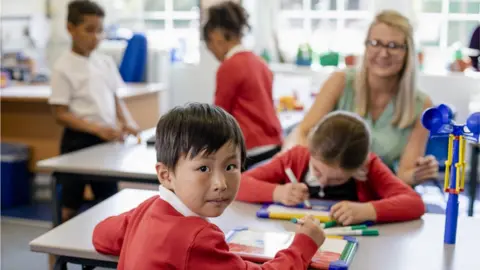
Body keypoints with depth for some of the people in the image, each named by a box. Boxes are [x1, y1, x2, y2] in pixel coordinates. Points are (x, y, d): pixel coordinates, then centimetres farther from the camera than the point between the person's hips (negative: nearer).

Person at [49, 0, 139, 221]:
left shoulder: (106, 62, 6)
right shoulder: (63, 68, -11)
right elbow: (61, 114, -13)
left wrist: (127, 122, -7)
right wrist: (97, 129, -23)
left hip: (106, 139, 5)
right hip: (78, 141, -5)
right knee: (70, 206, 4)